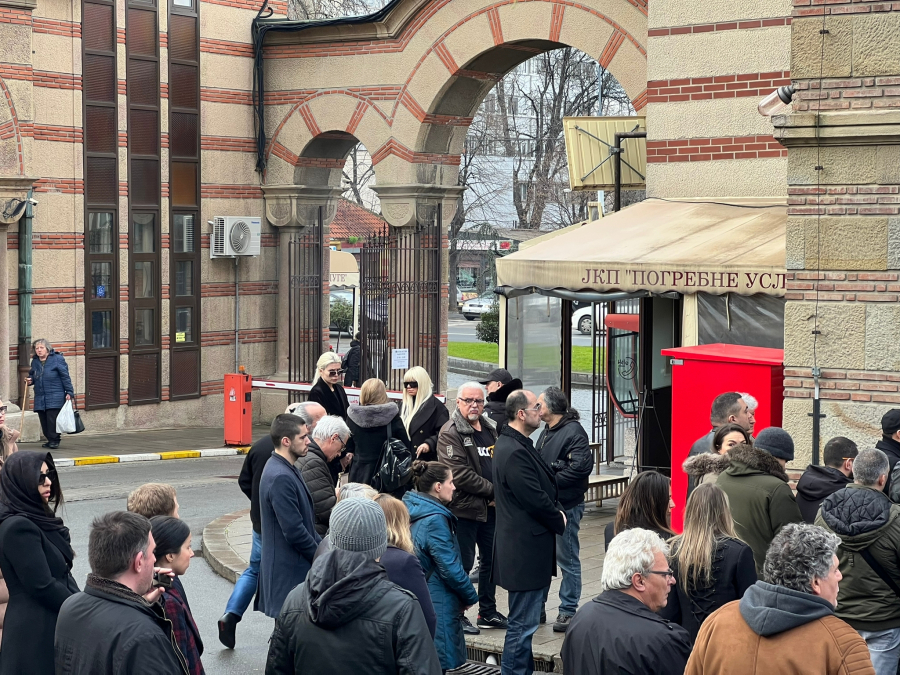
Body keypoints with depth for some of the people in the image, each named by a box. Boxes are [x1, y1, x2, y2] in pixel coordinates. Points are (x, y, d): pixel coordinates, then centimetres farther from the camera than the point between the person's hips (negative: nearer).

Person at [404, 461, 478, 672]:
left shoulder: (412, 510, 7)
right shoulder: (435, 520, -19)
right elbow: (450, 568, -18)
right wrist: (470, 596, -3)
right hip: (437, 603, -9)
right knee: (437, 662, -2)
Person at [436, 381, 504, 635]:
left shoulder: (491, 428, 13)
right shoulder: (450, 433, -11)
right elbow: (460, 474, -19)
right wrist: (492, 490, -14)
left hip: (491, 507, 8)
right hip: (465, 508, -8)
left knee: (491, 559, 15)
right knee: (462, 564, -1)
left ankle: (488, 612, 28)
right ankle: (457, 616, 9)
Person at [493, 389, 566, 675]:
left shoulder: (518, 445, 12)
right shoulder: (514, 452, -22)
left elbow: (543, 487, 19)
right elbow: (536, 500, -21)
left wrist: (557, 512, 4)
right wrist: (560, 522, -5)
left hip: (527, 546, 11)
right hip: (525, 548, -11)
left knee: (525, 621, 19)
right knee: (523, 623, -4)